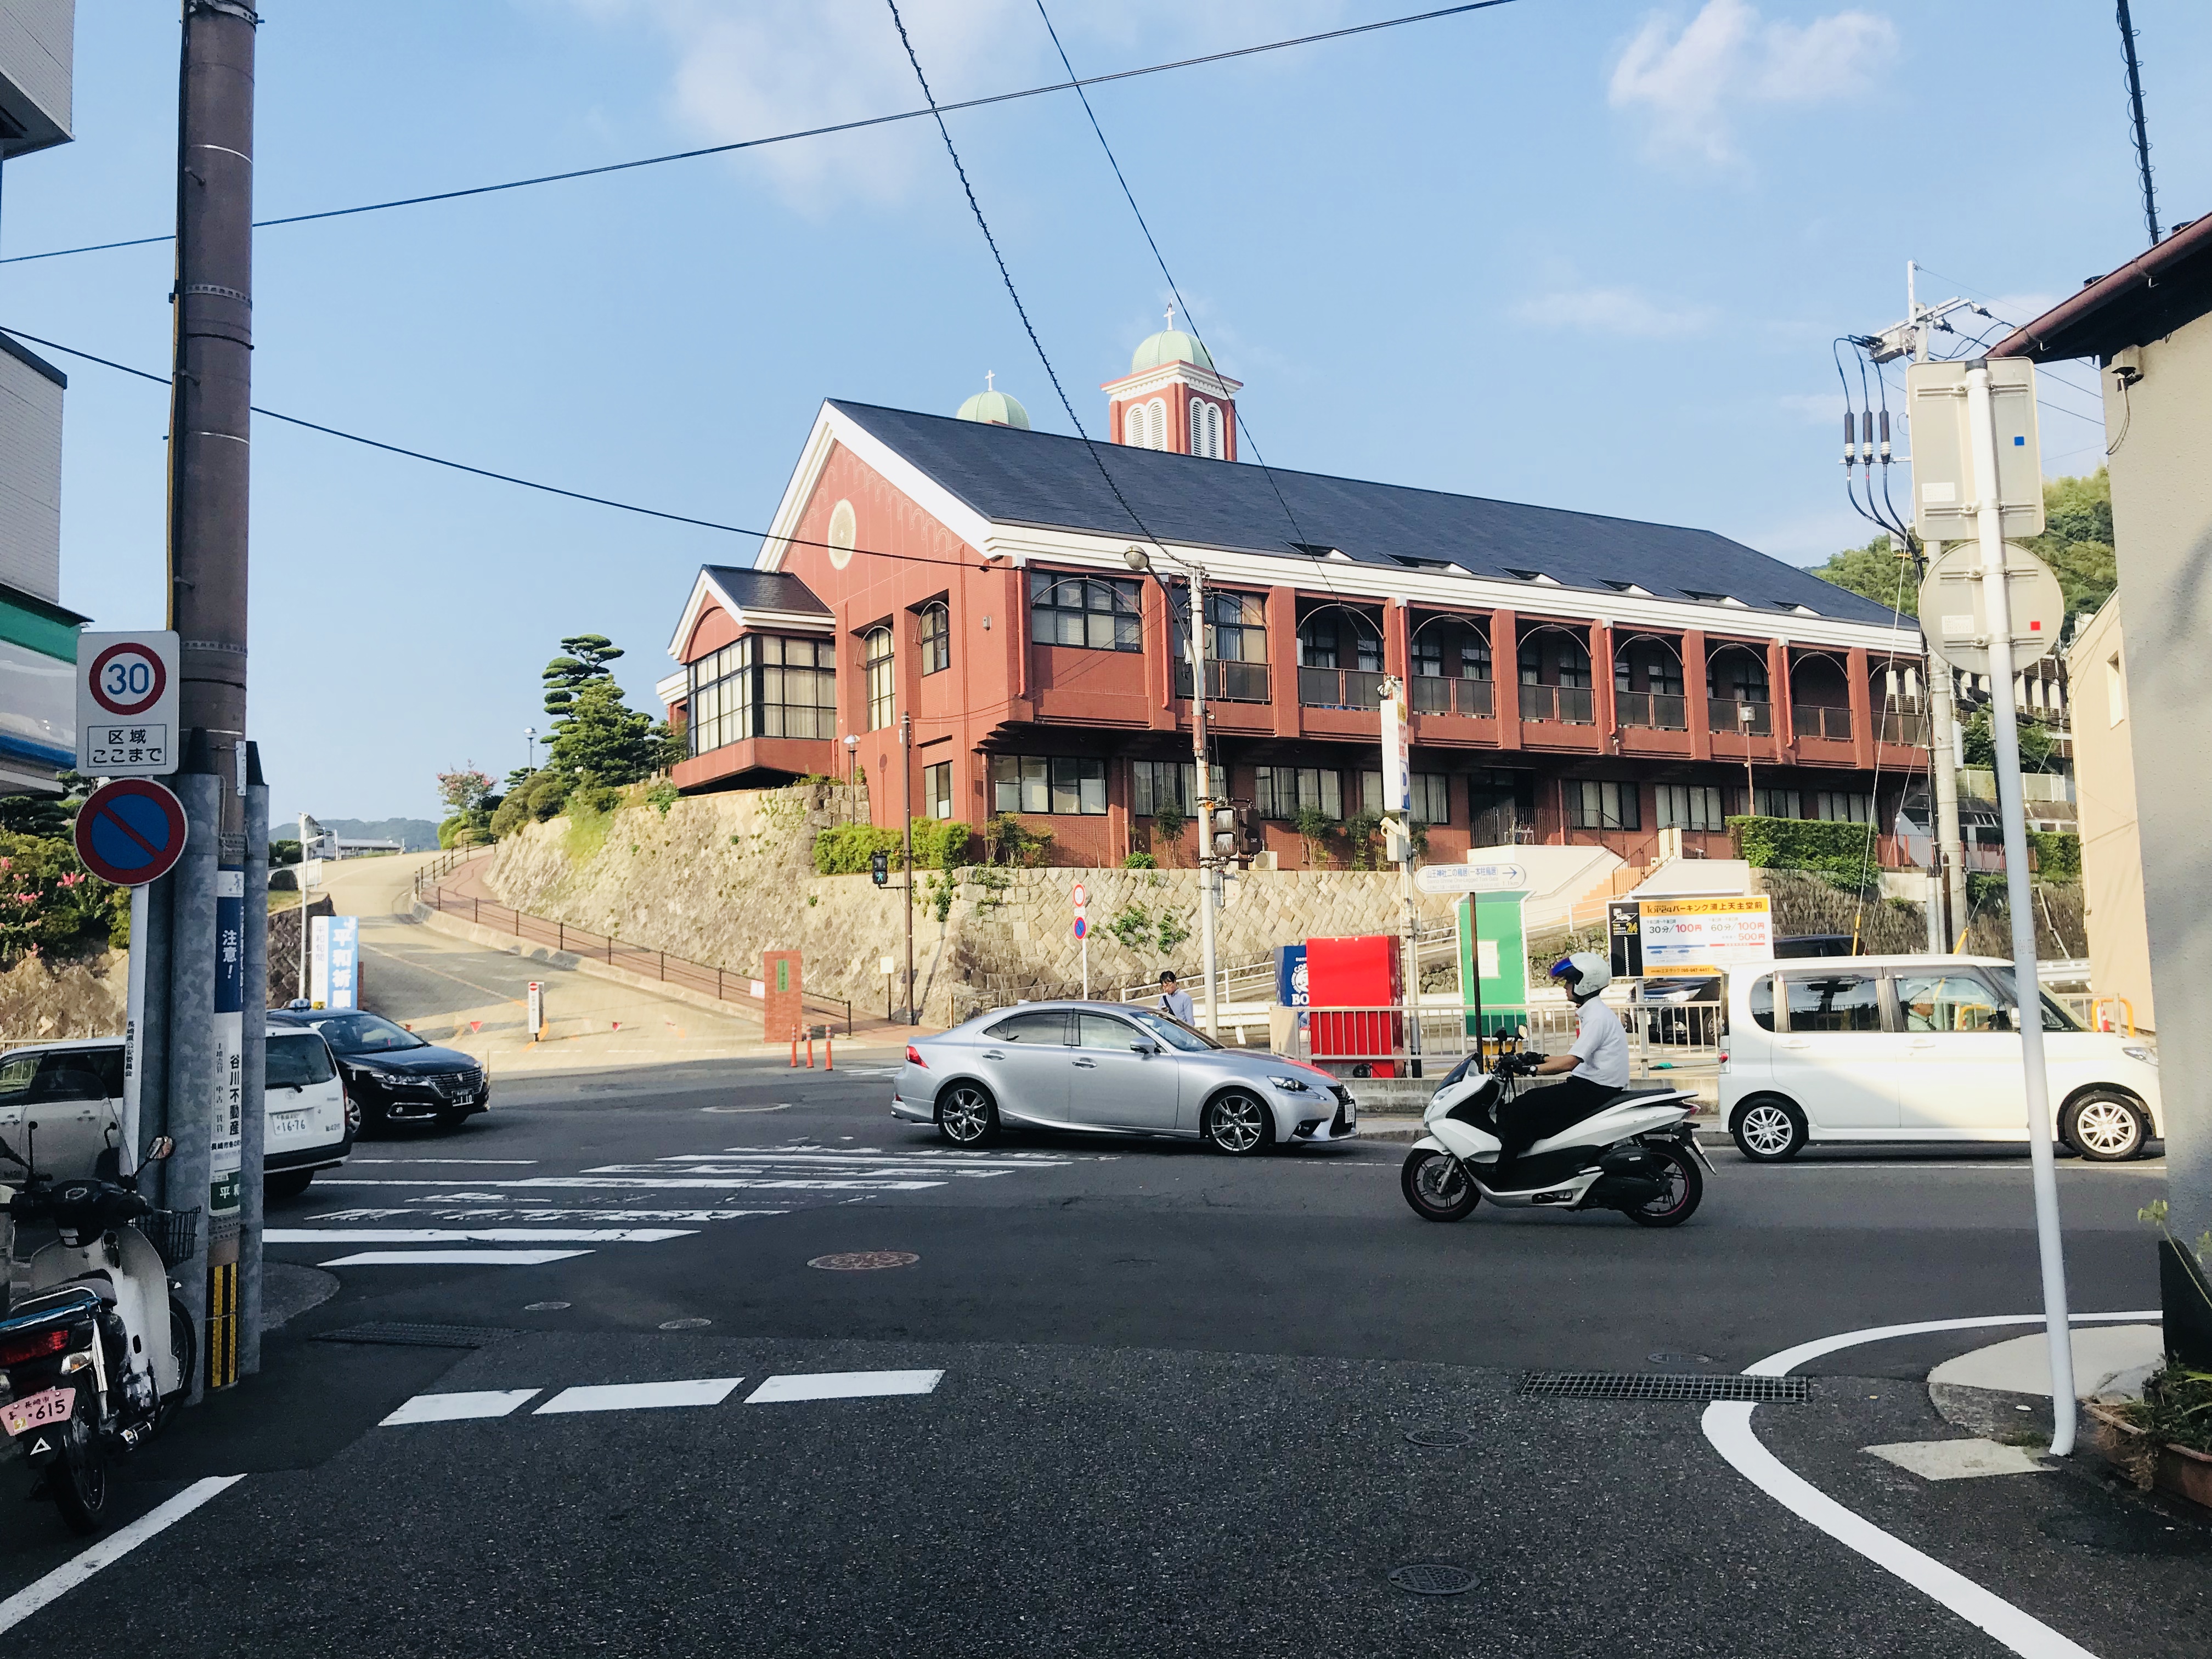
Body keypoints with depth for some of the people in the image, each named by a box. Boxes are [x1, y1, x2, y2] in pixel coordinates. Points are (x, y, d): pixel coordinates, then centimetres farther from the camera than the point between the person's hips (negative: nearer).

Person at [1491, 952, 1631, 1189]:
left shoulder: (1597, 1016, -17)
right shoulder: (1592, 1012, 16)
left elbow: (1569, 1063, -25)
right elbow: (1576, 1058, 22)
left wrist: (1532, 1070, -21)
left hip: (1595, 1090, -11)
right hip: (1592, 1088, 11)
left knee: (1520, 1108, -14)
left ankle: (1501, 1180, -11)